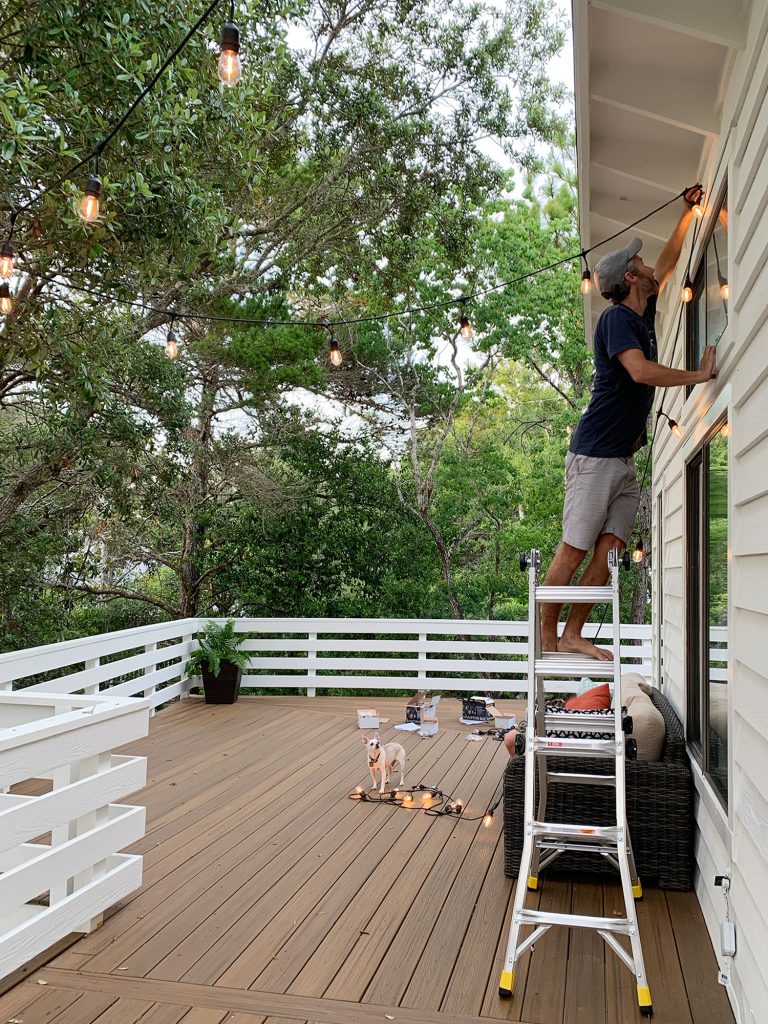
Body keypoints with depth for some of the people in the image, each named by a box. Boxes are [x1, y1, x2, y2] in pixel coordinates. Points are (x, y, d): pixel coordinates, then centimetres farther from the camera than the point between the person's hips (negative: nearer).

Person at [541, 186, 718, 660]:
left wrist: (689, 211, 35)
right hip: (596, 455, -9)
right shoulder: (617, 318, -8)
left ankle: (572, 636, 4)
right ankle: (547, 637, 1)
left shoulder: (644, 313, 19)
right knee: (574, 549, -7)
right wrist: (699, 375, -14)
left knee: (609, 550, 1)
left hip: (625, 459, 9)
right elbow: (640, 370, -23)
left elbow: (668, 263, 34)